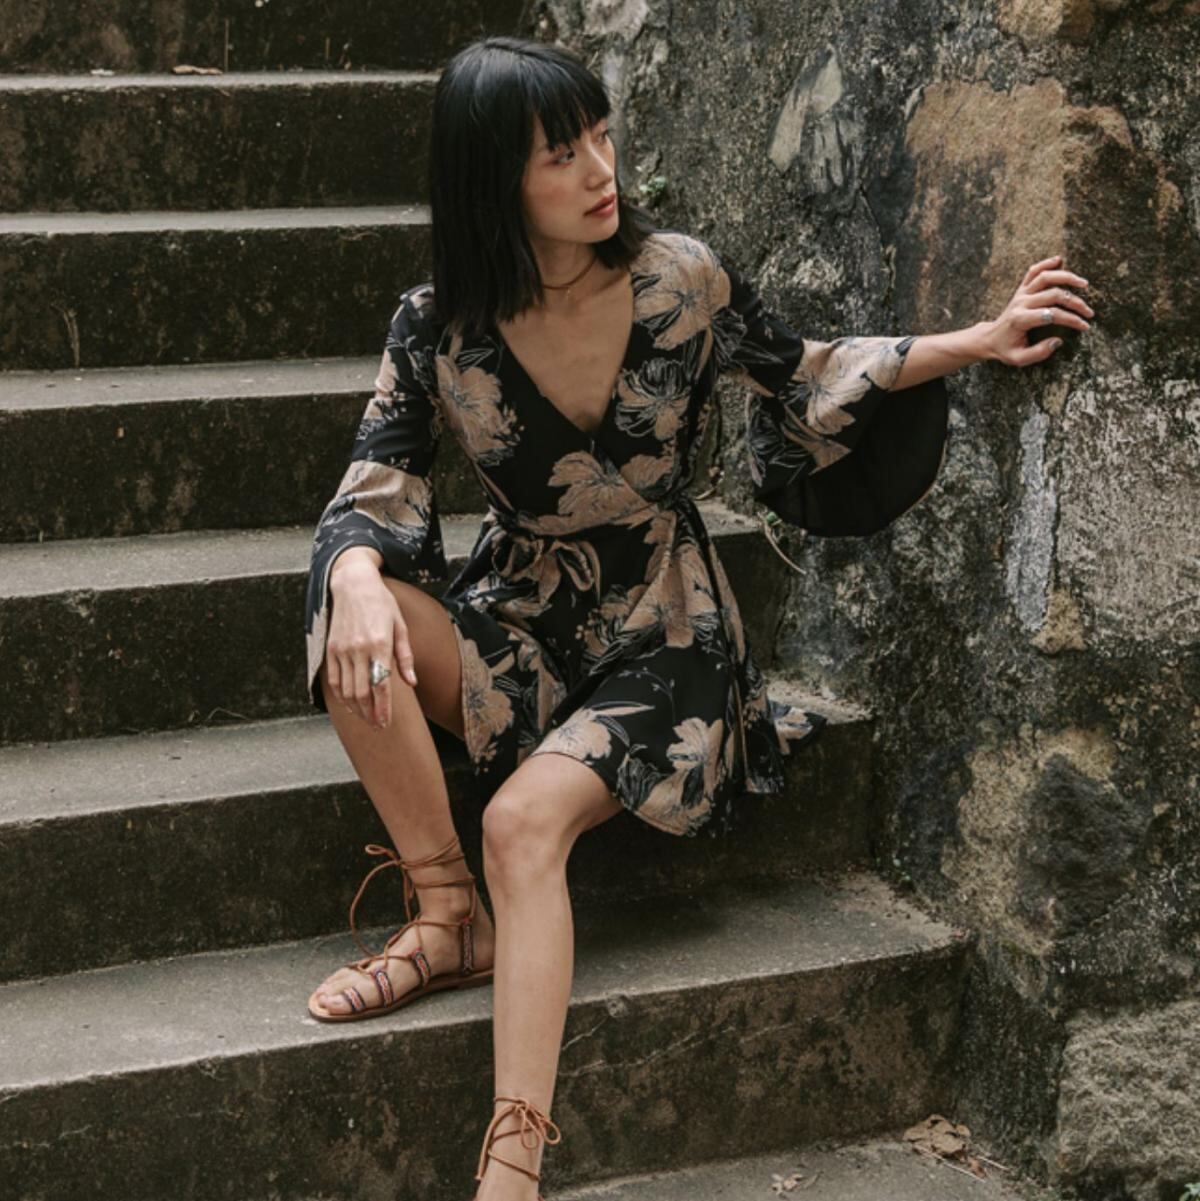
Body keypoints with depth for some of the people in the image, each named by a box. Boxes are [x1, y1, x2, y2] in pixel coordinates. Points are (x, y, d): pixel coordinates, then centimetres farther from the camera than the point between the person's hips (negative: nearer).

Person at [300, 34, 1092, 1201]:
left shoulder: (679, 277, -10)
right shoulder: (437, 329, -10)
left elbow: (797, 378, 6)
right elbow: (368, 501, -11)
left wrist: (979, 341, -2)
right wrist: (357, 581, -36)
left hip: (661, 636, -2)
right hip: (517, 622, 3)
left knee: (526, 818, -29)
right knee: (351, 621, -28)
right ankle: (449, 917, -17)